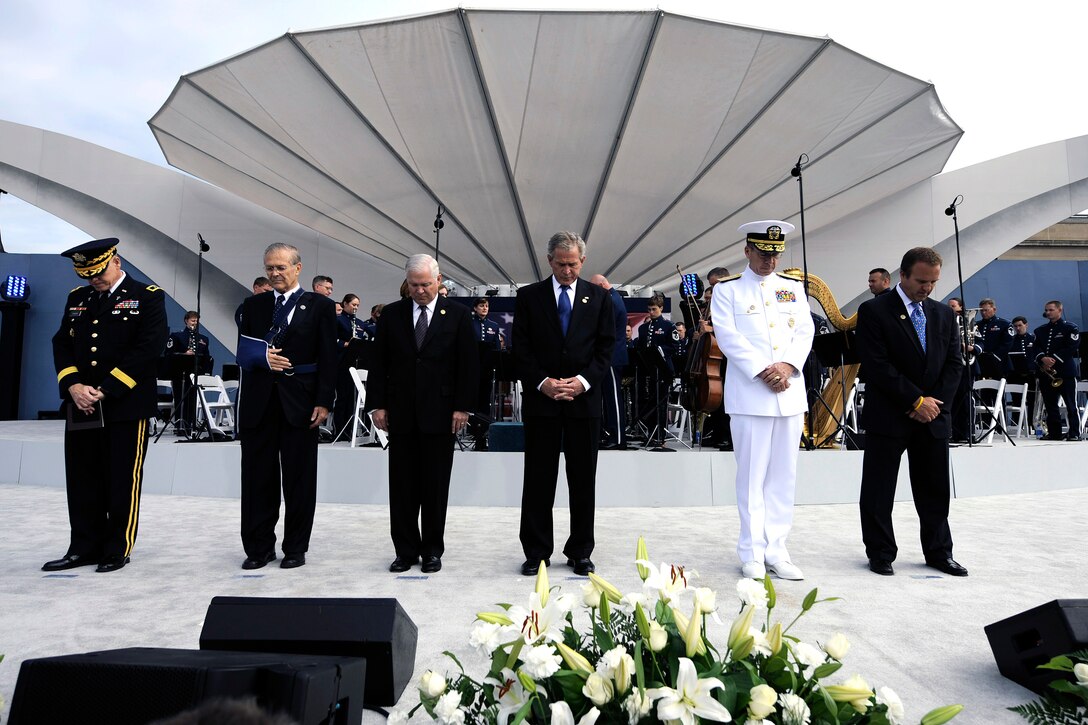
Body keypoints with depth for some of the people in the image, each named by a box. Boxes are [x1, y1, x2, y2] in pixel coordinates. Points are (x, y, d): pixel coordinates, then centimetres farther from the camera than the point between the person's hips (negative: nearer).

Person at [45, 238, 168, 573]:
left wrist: (105, 390, -14)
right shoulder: (77, 298, 15)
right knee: (83, 481, 10)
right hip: (81, 406, 6)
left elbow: (148, 348, -13)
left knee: (122, 481, 3)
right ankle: (85, 548, 23)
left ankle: (117, 550, 16)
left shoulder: (148, 296, -3)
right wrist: (73, 386, -7)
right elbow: (62, 344, 11)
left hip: (126, 405, -5)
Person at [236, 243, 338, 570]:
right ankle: (259, 547, 22)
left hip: (300, 402, -3)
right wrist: (262, 358, -10)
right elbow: (242, 353, 12)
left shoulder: (320, 306, 1)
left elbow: (328, 359, -3)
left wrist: (323, 402, -9)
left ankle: (295, 548, 19)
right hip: (258, 401, 3)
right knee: (258, 477, 9)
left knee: (299, 479, 6)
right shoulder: (253, 305, 11)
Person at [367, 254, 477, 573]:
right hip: (401, 412, 2)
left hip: (440, 412, -2)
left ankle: (432, 549, 19)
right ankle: (406, 549, 19)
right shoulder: (391, 314, 7)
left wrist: (462, 406, -7)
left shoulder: (458, 314, 1)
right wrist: (378, 404, 0)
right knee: (402, 484, 7)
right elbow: (379, 362, 7)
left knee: (436, 485, 6)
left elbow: (468, 364, -2)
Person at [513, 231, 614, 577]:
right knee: (538, 479, 5)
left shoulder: (599, 297, 8)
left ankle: (580, 552, 21)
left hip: (584, 399, 1)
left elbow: (606, 347, 4)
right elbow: (521, 348, 1)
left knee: (583, 480, 8)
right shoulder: (528, 296, 5)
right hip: (540, 398, -1)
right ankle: (537, 552, 18)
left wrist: (583, 380, -10)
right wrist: (542, 382, -11)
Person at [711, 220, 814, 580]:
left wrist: (788, 365, -10)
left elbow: (805, 331, 8)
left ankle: (776, 550, 16)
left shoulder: (794, 287, 16)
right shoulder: (727, 289, 3)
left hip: (790, 393, 4)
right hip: (749, 395, -4)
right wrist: (763, 371, -15)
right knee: (752, 476, 0)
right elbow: (728, 336, -7)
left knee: (783, 476, 7)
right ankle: (752, 553, 9)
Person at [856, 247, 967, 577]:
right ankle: (881, 554, 15)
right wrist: (917, 400, -13)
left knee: (935, 489, 13)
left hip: (933, 415, 5)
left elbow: (954, 363, 9)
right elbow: (877, 365, -14)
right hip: (888, 417, -5)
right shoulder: (874, 311, -7)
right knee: (879, 490, 2)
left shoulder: (944, 314, 11)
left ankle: (939, 552, 27)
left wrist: (935, 401, -5)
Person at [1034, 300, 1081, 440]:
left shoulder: (1070, 328, 3)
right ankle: (1054, 432, 11)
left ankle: (1074, 433, 1)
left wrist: (1054, 359, -15)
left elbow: (1072, 348, -8)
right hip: (1045, 372, 5)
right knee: (1050, 404, 6)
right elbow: (1036, 348, 7)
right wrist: (1043, 358, -13)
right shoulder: (1040, 331, 18)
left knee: (1071, 405, -3)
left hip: (1066, 372, -5)